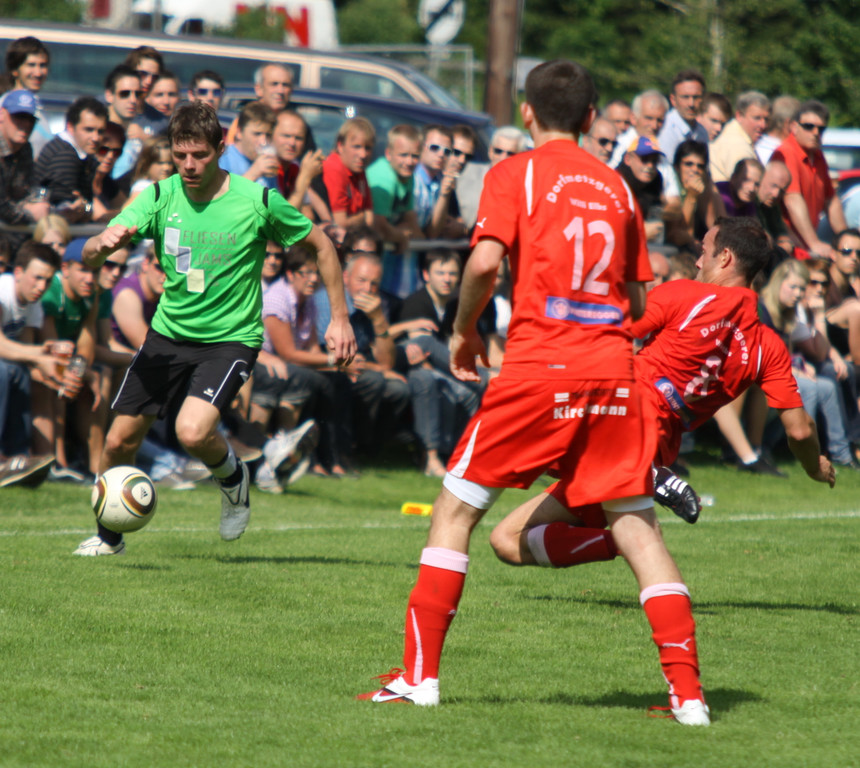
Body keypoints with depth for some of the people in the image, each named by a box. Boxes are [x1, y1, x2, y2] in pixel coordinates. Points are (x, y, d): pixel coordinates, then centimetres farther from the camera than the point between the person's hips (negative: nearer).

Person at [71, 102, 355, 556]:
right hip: (168, 333, 4)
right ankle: (109, 536, 28)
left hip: (231, 337, -4)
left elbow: (320, 246, 3)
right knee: (120, 440, 3)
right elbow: (89, 256, -13)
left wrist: (339, 319, 0)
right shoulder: (160, 197, -6)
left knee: (192, 432, -27)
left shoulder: (258, 201, -12)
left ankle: (232, 476, 8)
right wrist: (103, 244, -38)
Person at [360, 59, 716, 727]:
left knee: (456, 509, 8)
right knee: (638, 526, 4)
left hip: (539, 365, -3)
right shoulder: (616, 184, 14)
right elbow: (638, 299, 16)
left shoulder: (516, 174, 2)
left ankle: (420, 675, 4)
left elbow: (485, 262, -12)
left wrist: (464, 331, 4)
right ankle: (688, 691, -4)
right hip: (614, 366, 3)